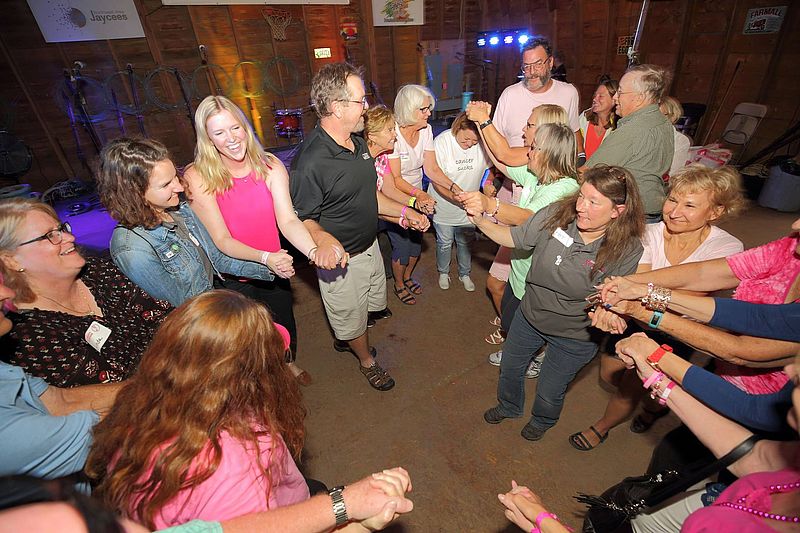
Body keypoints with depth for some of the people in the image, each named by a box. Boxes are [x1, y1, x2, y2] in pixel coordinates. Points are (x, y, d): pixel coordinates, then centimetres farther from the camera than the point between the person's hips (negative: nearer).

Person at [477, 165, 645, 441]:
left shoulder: (628, 252, -25)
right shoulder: (557, 214, -21)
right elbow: (514, 238, -10)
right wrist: (480, 219, -25)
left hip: (574, 337, -2)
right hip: (530, 315, 3)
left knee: (549, 392, 22)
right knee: (509, 367, 26)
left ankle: (542, 420, 61)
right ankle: (509, 406, 62)